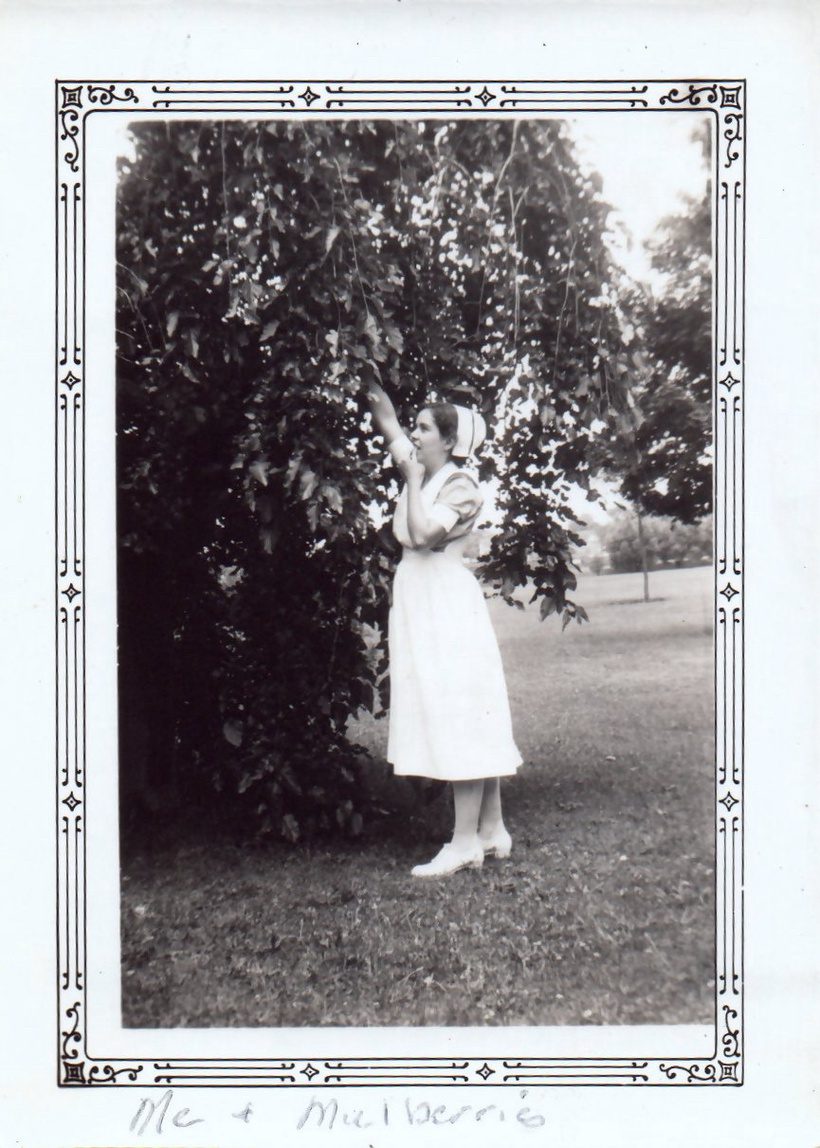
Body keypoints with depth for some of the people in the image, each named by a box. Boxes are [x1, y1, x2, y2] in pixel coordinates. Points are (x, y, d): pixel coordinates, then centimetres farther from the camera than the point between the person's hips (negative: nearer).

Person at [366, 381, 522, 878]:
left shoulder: (460, 484, -9)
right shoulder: (425, 474, 14)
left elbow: (423, 533, -23)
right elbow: (388, 424, 24)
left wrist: (413, 478, -13)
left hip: (447, 604, -9)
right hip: (419, 602, 9)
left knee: (460, 717, -8)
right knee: (469, 723, 10)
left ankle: (466, 842, -5)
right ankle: (492, 830, 16)